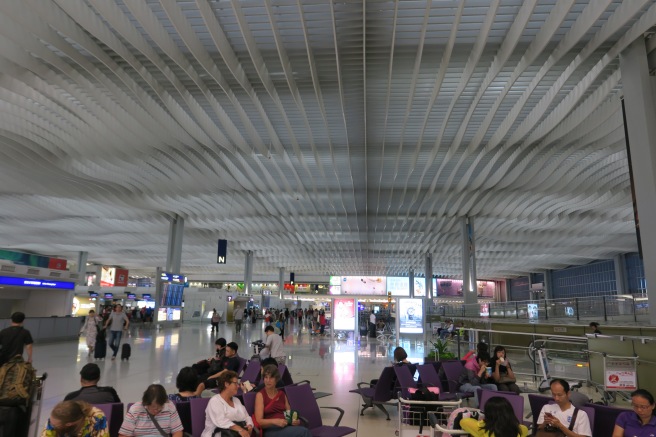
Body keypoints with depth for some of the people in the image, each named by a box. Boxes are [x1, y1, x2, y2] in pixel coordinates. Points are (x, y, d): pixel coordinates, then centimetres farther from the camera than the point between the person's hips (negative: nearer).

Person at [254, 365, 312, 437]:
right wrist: (275, 421, -23)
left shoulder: (282, 394, 18)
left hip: (285, 427, 5)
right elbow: (259, 421, -6)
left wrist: (295, 420, -5)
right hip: (271, 430, -5)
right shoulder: (260, 395, 3)